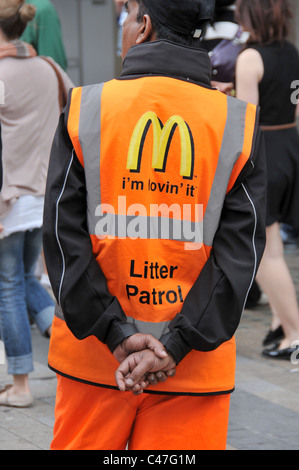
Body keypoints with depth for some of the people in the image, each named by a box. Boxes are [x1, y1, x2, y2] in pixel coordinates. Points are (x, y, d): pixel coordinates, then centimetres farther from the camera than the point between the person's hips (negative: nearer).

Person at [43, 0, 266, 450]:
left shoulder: (84, 109, -1)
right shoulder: (238, 123, -1)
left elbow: (64, 236, -7)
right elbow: (239, 252, -8)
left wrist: (116, 335, -9)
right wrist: (175, 346, -11)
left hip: (93, 357, 0)